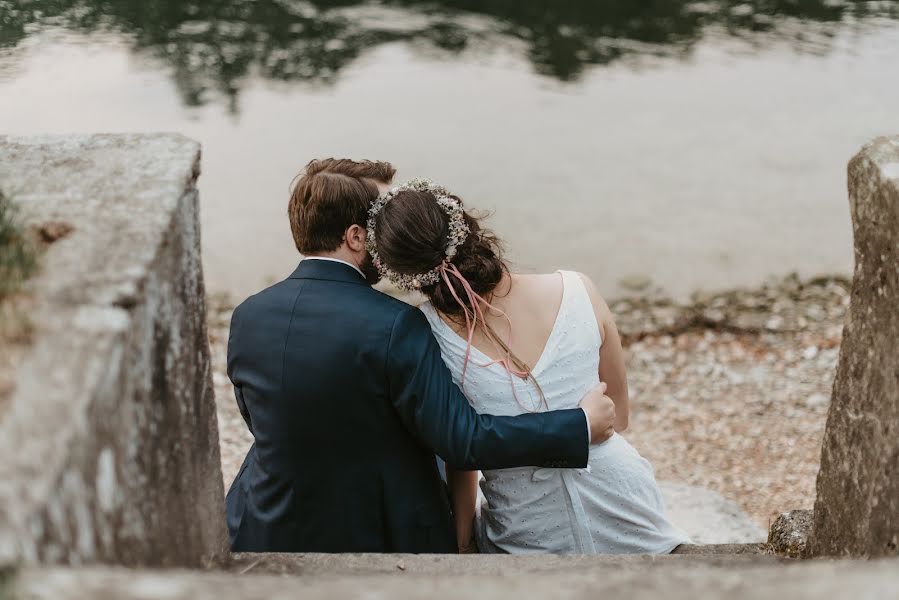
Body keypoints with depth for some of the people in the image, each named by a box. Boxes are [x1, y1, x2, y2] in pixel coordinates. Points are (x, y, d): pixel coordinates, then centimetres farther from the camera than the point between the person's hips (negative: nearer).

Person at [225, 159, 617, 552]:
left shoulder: (247, 317, -6)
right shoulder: (394, 325, -23)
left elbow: (261, 422, 7)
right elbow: (463, 440, -22)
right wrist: (581, 425, -14)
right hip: (381, 535, -4)